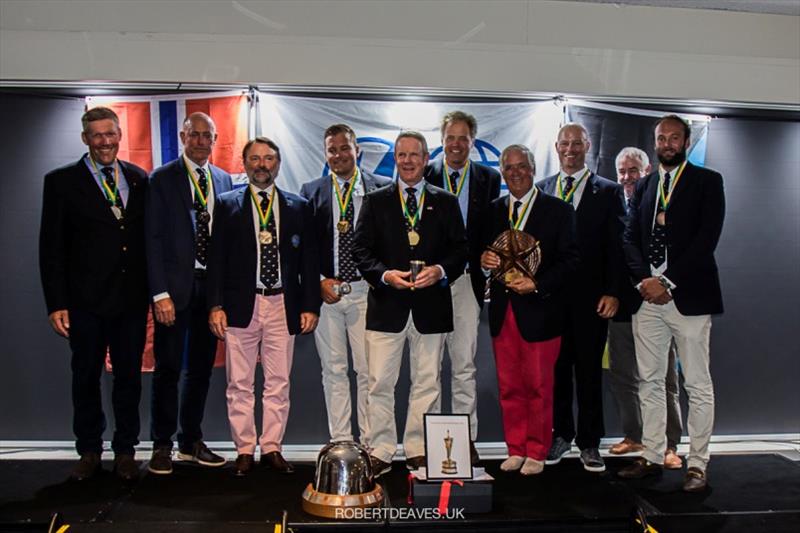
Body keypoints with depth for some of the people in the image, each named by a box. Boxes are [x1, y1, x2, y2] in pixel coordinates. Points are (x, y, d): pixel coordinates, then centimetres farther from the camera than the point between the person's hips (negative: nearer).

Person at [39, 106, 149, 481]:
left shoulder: (139, 179, 6)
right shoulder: (62, 181, -2)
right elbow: (51, 248, -3)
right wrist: (56, 304, -8)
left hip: (132, 298, 2)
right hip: (86, 300, -2)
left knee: (129, 376, 10)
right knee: (86, 378, 11)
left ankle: (125, 450, 24)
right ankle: (89, 452, 26)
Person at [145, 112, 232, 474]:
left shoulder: (224, 180, 11)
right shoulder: (162, 179, -1)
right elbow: (153, 239, -6)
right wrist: (160, 293, -13)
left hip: (212, 284, 4)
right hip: (175, 285, -4)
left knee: (201, 367, 11)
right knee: (168, 368, 2)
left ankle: (191, 441, 24)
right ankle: (162, 445, 16)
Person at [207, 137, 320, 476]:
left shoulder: (298, 207, 10)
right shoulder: (227, 205, 7)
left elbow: (309, 260, 8)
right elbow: (216, 259, 3)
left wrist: (310, 305, 1)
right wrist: (215, 305, -5)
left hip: (283, 307, 1)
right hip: (241, 305, -1)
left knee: (278, 384, 6)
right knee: (240, 385, 4)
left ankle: (272, 449, 17)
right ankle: (244, 451, 15)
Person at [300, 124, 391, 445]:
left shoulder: (382, 189, 3)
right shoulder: (311, 192, 8)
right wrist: (319, 281, -5)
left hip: (366, 290, -2)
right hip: (325, 291, 2)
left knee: (368, 370, 0)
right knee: (334, 370, 8)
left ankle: (369, 443, 10)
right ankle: (340, 442, 17)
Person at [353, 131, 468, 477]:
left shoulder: (445, 202, 10)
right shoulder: (375, 201, 8)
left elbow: (460, 249, 6)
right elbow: (361, 249, 2)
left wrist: (441, 271, -13)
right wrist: (384, 274, -14)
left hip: (431, 305, 1)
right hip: (387, 305, -1)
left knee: (427, 383, 7)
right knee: (380, 383, 1)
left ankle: (419, 452, 18)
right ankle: (380, 452, 12)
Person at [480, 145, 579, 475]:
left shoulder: (558, 211, 0)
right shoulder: (493, 211, 13)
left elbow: (569, 259, -5)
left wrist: (536, 284, -17)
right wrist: (484, 259, -7)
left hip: (539, 309, -4)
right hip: (502, 311, 4)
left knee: (538, 386, 2)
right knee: (509, 387, 9)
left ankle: (537, 453, 16)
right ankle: (516, 450, 22)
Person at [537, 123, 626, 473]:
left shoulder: (608, 191, 4)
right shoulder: (541, 190, 10)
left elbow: (616, 246, 0)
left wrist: (612, 293, -8)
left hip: (590, 297, -2)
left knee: (589, 371, 4)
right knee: (555, 368, 9)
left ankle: (589, 442, 16)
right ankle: (561, 434, 24)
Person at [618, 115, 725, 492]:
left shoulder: (707, 181, 2)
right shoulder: (644, 186, 16)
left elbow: (706, 238, -9)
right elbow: (630, 238, 11)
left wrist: (667, 281, -14)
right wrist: (644, 281, -6)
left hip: (689, 295, -5)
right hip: (647, 295, 5)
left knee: (698, 385, 1)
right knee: (649, 381, 9)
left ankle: (697, 464, 9)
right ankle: (652, 456, 19)